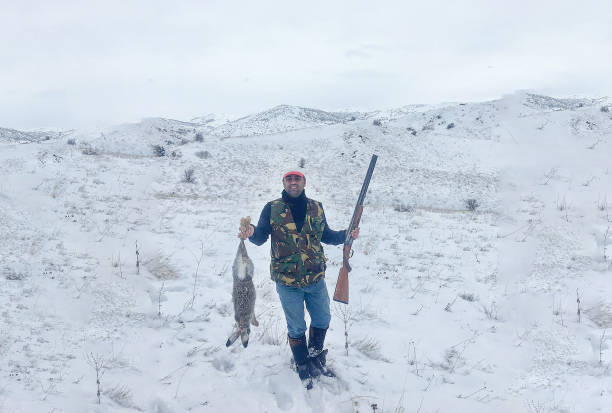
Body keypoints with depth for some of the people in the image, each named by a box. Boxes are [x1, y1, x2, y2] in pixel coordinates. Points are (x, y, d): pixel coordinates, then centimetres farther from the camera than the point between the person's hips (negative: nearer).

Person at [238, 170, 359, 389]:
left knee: (322, 319, 17)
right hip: (287, 282, -3)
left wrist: (346, 235, -5)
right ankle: (303, 367, 31)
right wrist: (251, 232, -30)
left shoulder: (316, 208, 4)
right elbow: (261, 237, -8)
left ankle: (315, 357, 42)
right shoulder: (272, 209, -5)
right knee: (296, 327, 10)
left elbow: (326, 235, 12)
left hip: (316, 279, 3)